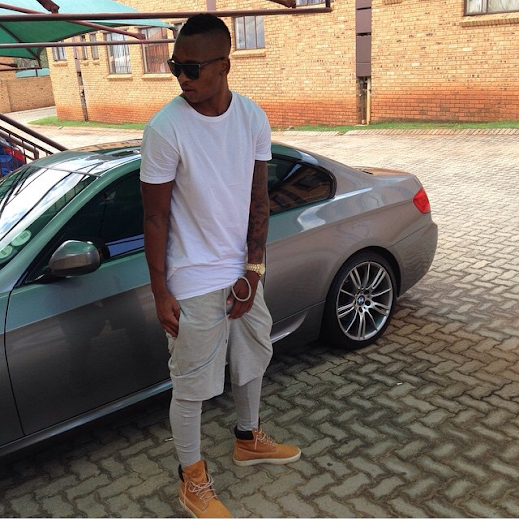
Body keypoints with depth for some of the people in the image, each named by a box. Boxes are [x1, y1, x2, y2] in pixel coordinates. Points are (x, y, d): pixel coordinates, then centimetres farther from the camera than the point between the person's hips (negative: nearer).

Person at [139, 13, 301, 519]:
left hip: (243, 272, 6)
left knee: (252, 358, 23)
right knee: (191, 385, 8)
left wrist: (253, 270, -5)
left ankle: (248, 440, 49)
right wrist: (161, 293, -11)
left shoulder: (253, 118, -4)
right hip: (194, 282, -5)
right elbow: (155, 217, -12)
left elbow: (258, 200, 1)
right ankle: (192, 480, 31)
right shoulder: (165, 128, -17)